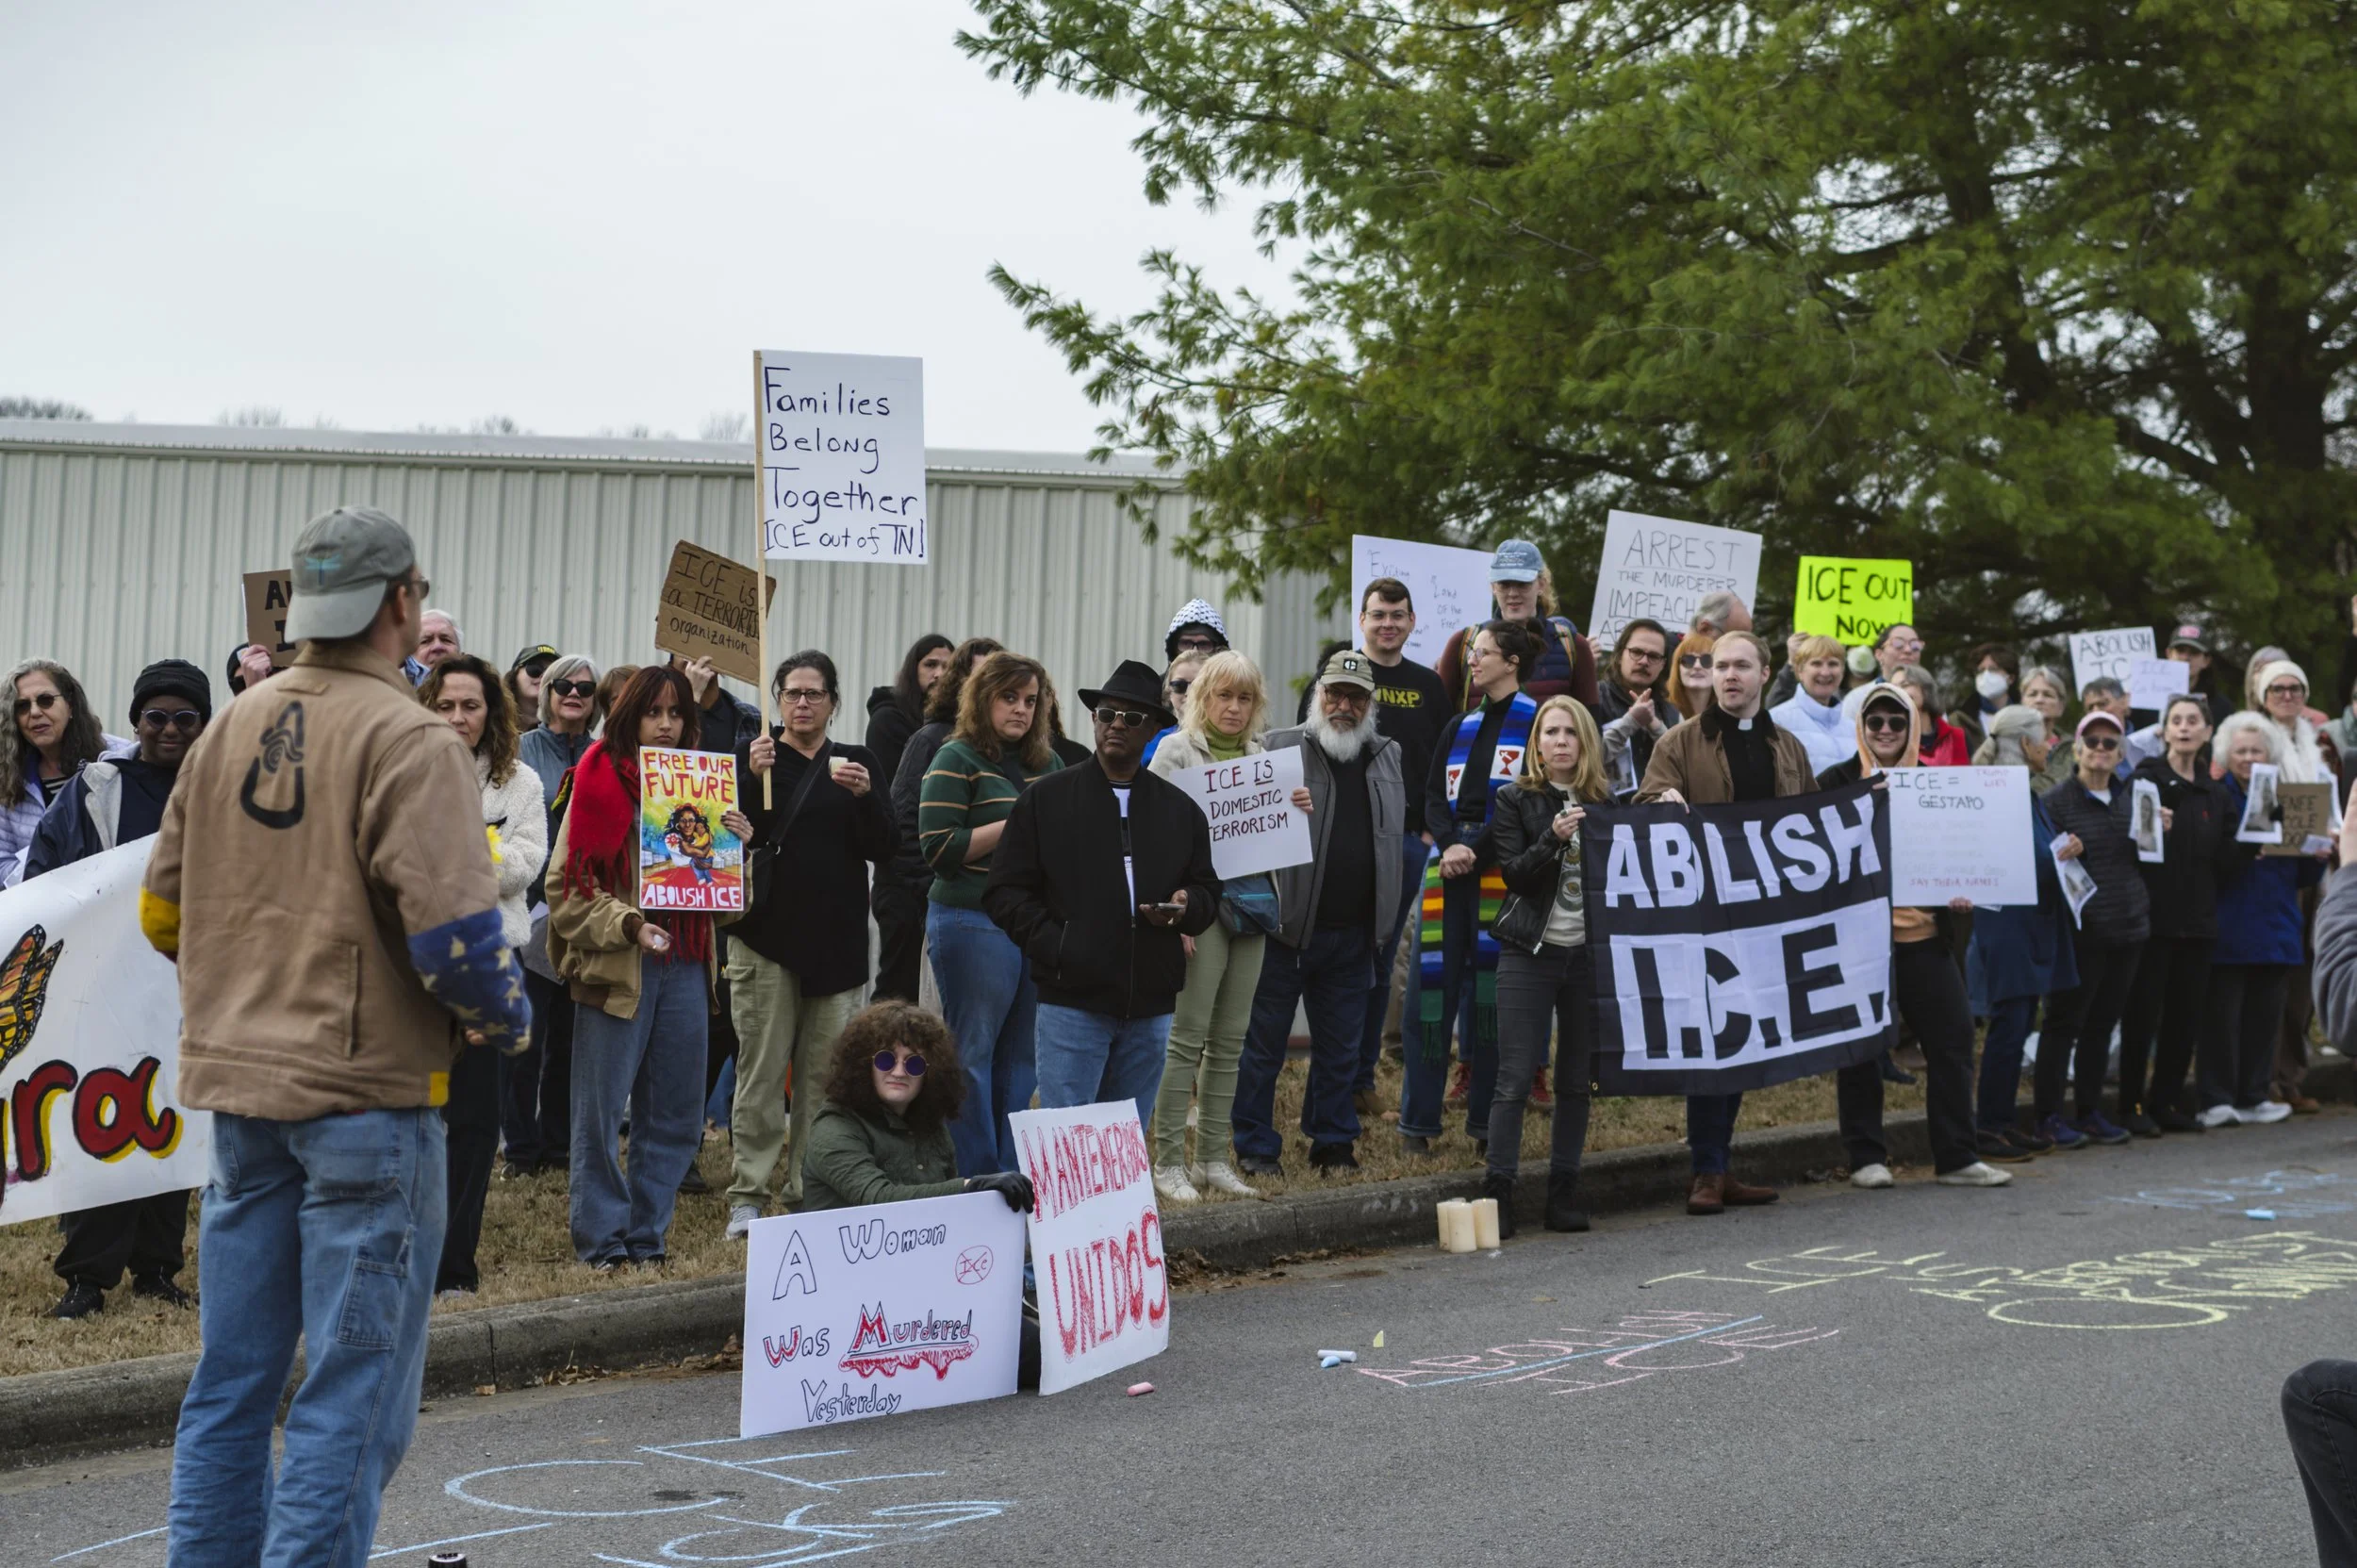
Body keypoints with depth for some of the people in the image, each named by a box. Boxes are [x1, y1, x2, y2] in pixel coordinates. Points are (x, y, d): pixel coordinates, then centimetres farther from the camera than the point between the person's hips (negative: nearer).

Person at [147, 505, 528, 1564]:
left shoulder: (230, 728, 8)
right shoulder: (409, 741, -13)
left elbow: (163, 909, 14)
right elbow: (450, 928, -21)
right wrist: (504, 1017, -2)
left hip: (238, 1084, 7)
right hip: (367, 1089, -7)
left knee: (232, 1376, 15)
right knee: (354, 1387, 0)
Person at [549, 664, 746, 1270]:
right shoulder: (600, 781, -2)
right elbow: (567, 889, -6)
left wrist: (736, 844, 1)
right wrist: (628, 925, -19)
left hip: (685, 968, 5)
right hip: (617, 968, -5)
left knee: (676, 1116, 8)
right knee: (601, 1111, 0)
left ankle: (646, 1234, 19)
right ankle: (602, 1239, 11)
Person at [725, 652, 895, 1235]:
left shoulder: (858, 763, 11)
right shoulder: (753, 756, 6)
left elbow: (883, 851, 3)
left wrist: (865, 795, -14)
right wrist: (750, 778, -18)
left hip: (835, 941, 2)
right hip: (767, 934, -2)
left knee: (824, 1076, 2)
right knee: (761, 1071, -4)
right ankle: (747, 1197, -1)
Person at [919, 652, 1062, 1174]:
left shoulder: (1047, 763, 16)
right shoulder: (958, 759, -3)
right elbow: (938, 847, -11)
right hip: (973, 921, -6)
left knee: (1022, 1054, 9)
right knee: (973, 1052, -2)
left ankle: (1013, 1175, 16)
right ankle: (974, 1183, 2)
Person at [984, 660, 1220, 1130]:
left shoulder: (1181, 809, 14)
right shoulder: (1045, 799, 5)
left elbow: (1207, 894, 17)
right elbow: (1005, 891, 2)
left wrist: (1184, 909, -7)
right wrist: (1053, 946, -11)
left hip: (1151, 1006, 4)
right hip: (1072, 1002, -3)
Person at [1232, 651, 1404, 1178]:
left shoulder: (1387, 756, 13)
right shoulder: (1281, 749, -4)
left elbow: (1399, 827, 26)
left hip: (1351, 933, 5)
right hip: (1287, 926, -5)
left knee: (1341, 1045, 12)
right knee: (1265, 1040, 1)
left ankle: (1334, 1142, 23)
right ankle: (1256, 1147, 9)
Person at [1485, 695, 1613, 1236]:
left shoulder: (1603, 801, 11)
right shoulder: (1516, 800, 2)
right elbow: (1512, 873, -9)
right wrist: (1553, 838, -22)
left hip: (1588, 953, 3)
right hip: (1530, 953, -3)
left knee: (1577, 1079, 6)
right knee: (1516, 1078, -7)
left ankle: (1564, 1191, 13)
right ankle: (1498, 1191, -5)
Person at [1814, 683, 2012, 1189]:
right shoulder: (1836, 782, 1)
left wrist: (1959, 892, -2)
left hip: (1923, 933, 3)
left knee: (1952, 1036, 1)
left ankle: (1956, 1157, 8)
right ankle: (1866, 1157, 12)